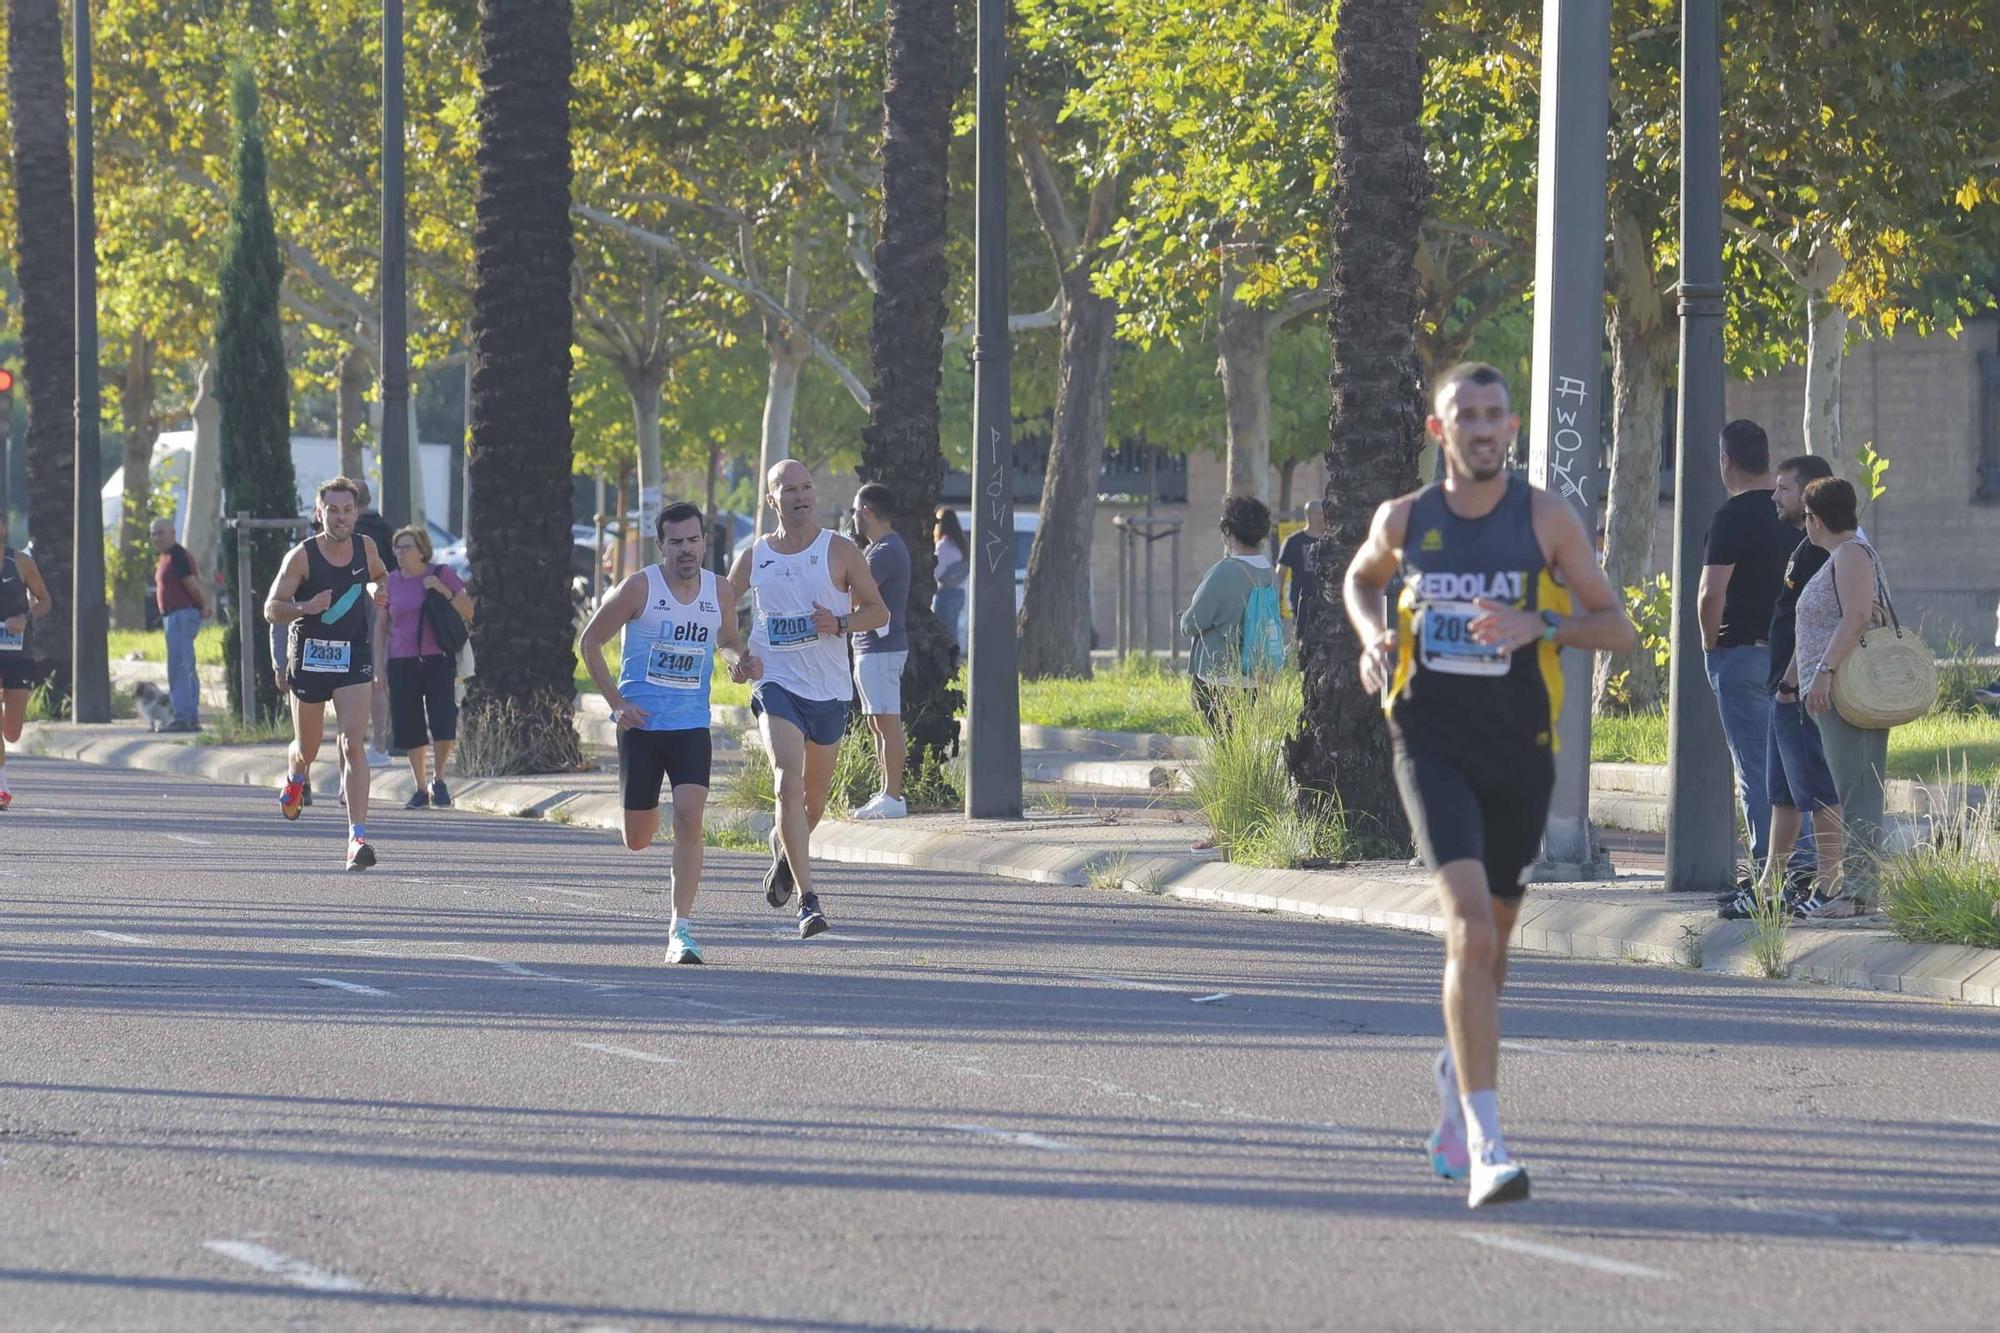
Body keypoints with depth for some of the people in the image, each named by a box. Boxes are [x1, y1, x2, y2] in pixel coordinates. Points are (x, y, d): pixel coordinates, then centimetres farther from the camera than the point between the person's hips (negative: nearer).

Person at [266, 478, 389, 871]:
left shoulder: (365, 547, 0)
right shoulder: (302, 556, -11)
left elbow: (380, 575, 24)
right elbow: (271, 609, -11)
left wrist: (377, 590, 0)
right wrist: (305, 608, -30)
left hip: (354, 656, 1)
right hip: (308, 655, -1)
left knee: (354, 743, -15)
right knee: (307, 750, 14)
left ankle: (358, 837, -19)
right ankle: (296, 778, 53)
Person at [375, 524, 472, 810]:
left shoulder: (441, 575, 2)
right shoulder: (391, 582, 7)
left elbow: (468, 612, 4)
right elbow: (381, 626, 12)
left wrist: (445, 591, -12)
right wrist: (379, 668, 7)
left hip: (438, 661, -2)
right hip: (401, 664, 2)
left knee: (443, 721, -14)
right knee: (409, 728, 1)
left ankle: (438, 780, 8)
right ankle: (421, 789, 14)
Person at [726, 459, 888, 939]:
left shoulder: (840, 551, -1)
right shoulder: (754, 557, 2)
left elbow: (878, 612, 2)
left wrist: (840, 622, -18)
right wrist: (737, 656, -3)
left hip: (830, 688, 1)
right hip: (777, 683, -1)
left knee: (815, 796, 14)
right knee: (788, 784, -20)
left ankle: (784, 847, 50)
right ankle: (808, 900, -22)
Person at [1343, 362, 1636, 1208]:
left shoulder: (1546, 519, -2)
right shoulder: (1404, 521, 3)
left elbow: (1619, 630, -1)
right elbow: (1360, 579, 25)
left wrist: (1537, 624, -19)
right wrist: (1373, 637, 4)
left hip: (1519, 751, 1)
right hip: (1431, 746, -1)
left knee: (1490, 936, 15)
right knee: (1469, 921, -20)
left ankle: (1456, 1071, 48)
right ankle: (1484, 1147, -25)